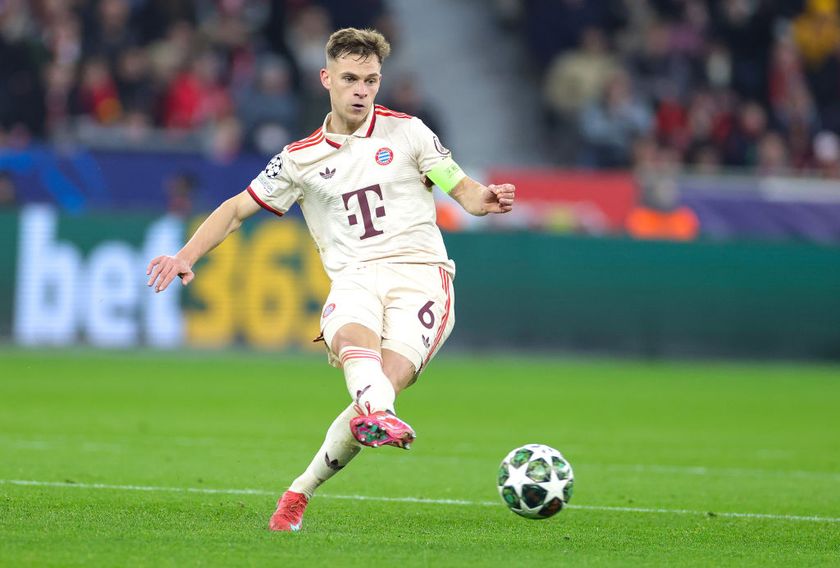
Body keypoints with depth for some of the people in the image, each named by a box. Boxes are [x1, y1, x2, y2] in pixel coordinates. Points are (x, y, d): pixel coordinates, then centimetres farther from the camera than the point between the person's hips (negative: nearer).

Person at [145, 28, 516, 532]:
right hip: (356, 278, 1)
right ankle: (378, 414, -68)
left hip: (420, 276, -1)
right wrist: (186, 257, 8)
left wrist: (484, 200, -16)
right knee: (352, 337, -37)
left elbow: (462, 188, 9)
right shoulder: (301, 159, 16)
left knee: (383, 386, -23)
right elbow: (238, 209, 22)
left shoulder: (407, 132, 11)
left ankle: (300, 493, -10)